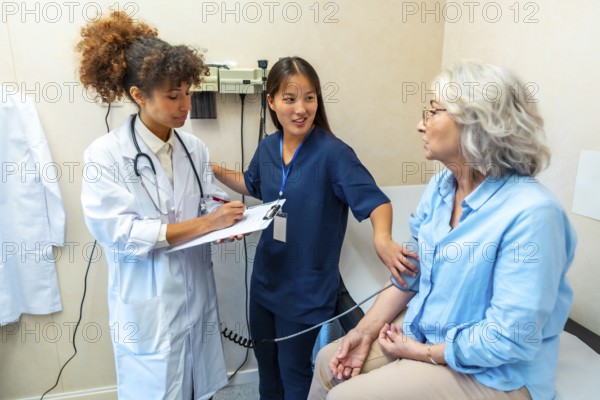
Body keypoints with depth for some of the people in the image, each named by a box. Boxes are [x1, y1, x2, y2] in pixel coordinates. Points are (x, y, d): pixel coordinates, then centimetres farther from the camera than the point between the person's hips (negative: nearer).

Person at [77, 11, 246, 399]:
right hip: (149, 305, -4)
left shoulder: (194, 148, -1)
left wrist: (225, 221, -18)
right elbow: (120, 234, -18)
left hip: (196, 295, 4)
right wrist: (204, 224, -23)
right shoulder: (106, 154, -13)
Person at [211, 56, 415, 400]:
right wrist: (215, 171, 7)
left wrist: (382, 238, -46)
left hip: (308, 287, -6)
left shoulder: (333, 153, -22)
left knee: (294, 371, 16)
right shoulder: (268, 147, -2)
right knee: (266, 361, 27)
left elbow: (376, 201, -26)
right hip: (266, 278, 6)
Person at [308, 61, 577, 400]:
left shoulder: (531, 213, -28)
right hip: (425, 329, 7)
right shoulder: (441, 186, -2)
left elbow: (510, 339, -26)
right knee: (329, 363, 4)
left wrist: (420, 352, -15)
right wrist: (366, 330, -5)